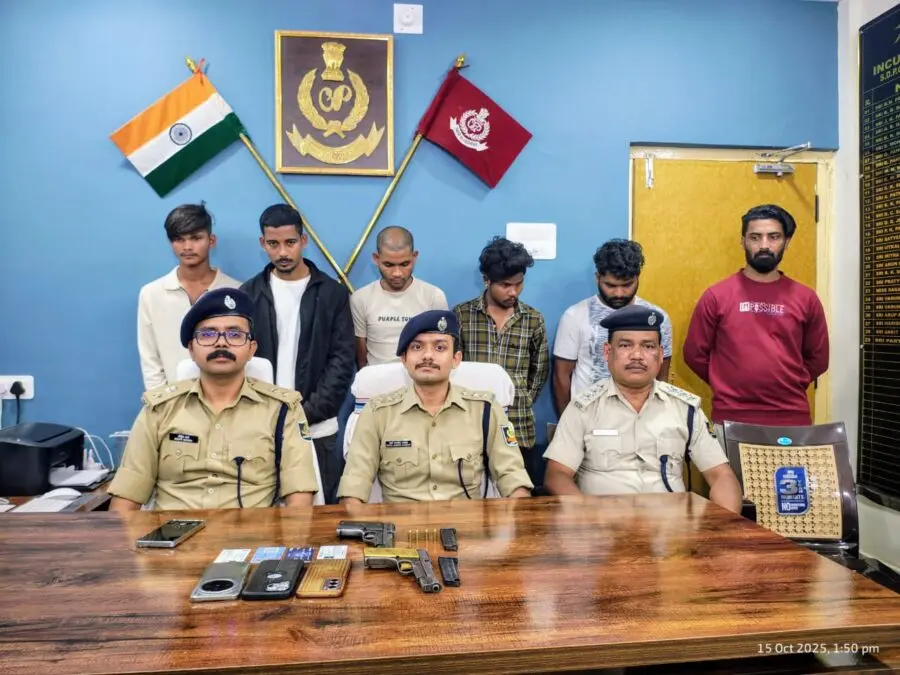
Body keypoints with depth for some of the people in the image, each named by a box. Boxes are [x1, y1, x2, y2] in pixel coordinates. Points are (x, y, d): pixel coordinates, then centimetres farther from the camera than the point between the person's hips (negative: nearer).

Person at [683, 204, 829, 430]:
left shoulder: (806, 298, 5)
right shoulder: (716, 296, -1)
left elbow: (817, 359, 14)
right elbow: (695, 354, 3)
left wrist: (788, 387, 7)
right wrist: (729, 388, 6)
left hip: (792, 420, 2)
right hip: (731, 420, -1)